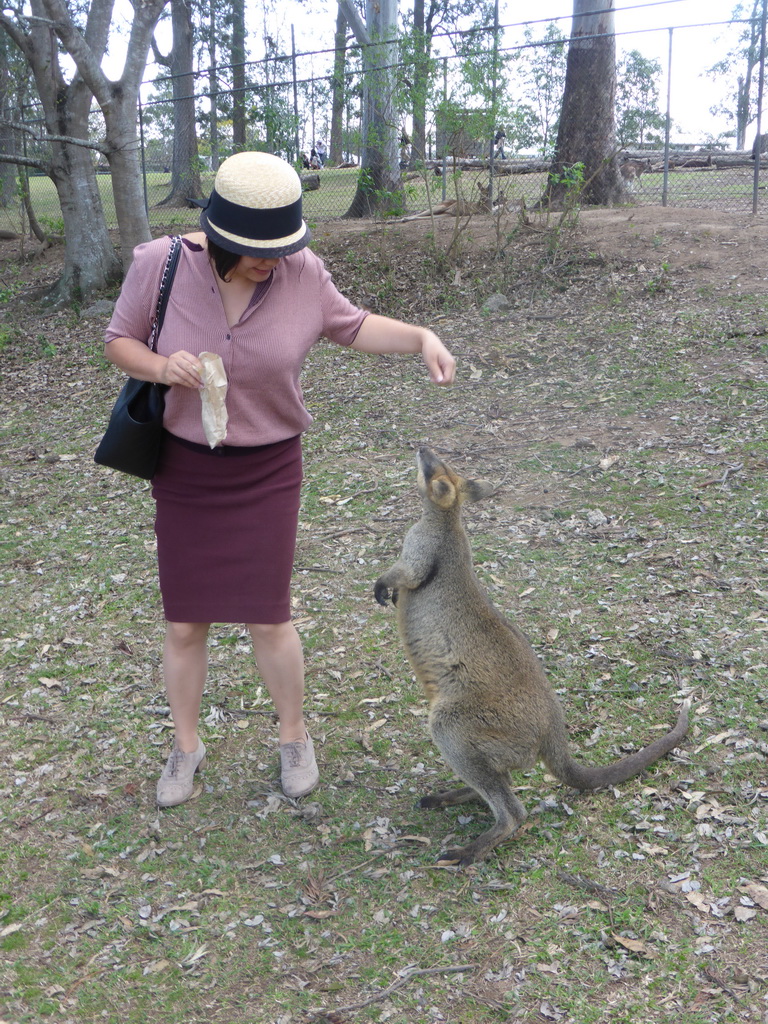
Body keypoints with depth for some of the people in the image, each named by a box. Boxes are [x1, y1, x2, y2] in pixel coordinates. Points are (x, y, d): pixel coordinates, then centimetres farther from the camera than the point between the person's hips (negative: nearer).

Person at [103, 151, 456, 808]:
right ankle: (186, 746, 33)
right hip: (183, 470, 1)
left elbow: (353, 326, 5)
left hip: (267, 471, -1)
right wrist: (161, 366, -23)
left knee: (267, 617, 1)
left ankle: (294, 737, 28)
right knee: (185, 623, 9)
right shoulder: (160, 264, -14)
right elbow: (119, 341, -1)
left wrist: (422, 337, -11)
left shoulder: (302, 271, -12)